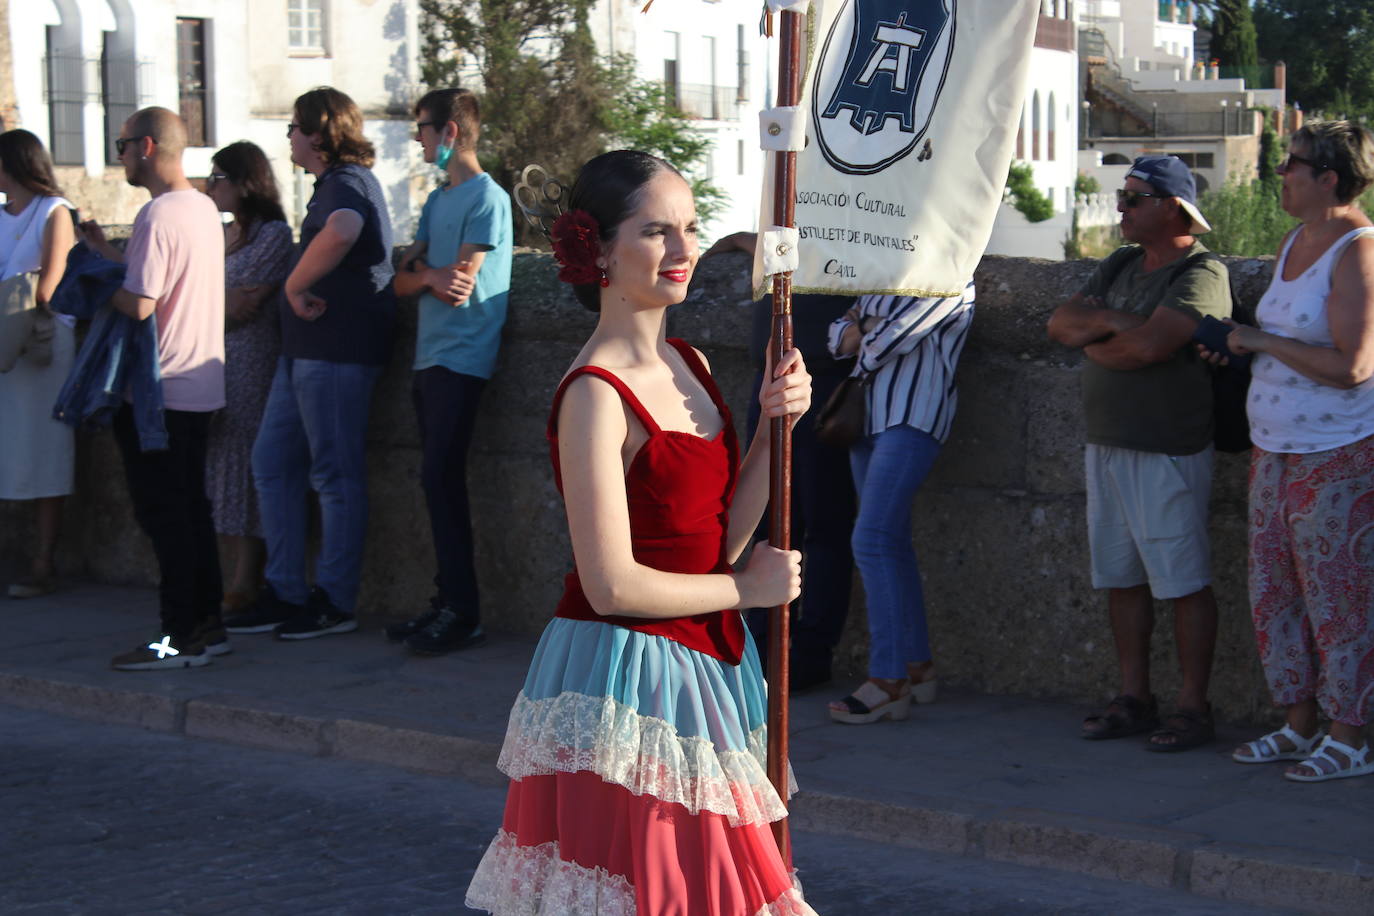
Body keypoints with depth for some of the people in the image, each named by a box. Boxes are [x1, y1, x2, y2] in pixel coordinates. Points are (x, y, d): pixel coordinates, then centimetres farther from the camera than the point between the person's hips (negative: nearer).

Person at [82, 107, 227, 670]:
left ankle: (181, 638, -1)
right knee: (190, 509, 14)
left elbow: (139, 304, -22)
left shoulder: (158, 216, -18)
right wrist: (107, 251, 18)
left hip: (157, 391, -9)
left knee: (162, 513, -4)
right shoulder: (204, 208, 11)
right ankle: (206, 624, 18)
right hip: (200, 386, 9)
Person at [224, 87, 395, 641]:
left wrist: (296, 285, -25)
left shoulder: (347, 184, -13)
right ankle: (285, 594, 16)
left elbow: (342, 231, -37)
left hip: (335, 350, -11)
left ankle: (335, 603, 3)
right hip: (307, 347, 11)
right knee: (272, 463, 11)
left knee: (335, 475, -4)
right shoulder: (335, 184, 20)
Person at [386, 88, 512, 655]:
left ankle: (462, 614, -10)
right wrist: (428, 274, -9)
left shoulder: (487, 198, -8)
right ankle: (446, 603, 11)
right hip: (430, 357, 8)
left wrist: (421, 270, 2)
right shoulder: (437, 200, 18)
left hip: (462, 358, -8)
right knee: (439, 481, 7)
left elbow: (460, 285, -14)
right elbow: (403, 283, 12)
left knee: (441, 479, -12)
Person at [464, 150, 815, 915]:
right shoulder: (597, 396, -17)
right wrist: (749, 588, -8)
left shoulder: (690, 366, 9)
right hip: (623, 679, -8)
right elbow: (613, 586, -20)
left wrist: (774, 428, -4)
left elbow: (719, 540, 8)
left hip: (705, 669, 8)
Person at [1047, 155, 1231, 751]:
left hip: (1167, 455, -8)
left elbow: (1149, 345, -23)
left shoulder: (1201, 274, -11)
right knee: (1121, 579, 10)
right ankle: (1134, 699, 18)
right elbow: (1060, 323, 8)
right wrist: (1113, 321, -9)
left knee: (1183, 583, -3)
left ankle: (1193, 707, 3)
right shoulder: (1120, 266, 16)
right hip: (1106, 448, 8)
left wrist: (1093, 341, -5)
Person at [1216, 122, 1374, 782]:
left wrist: (1262, 341, -17)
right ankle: (1299, 726, 23)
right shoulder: (1293, 244, 11)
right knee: (1274, 591, 12)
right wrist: (1237, 349, 9)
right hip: (1278, 451, 9)